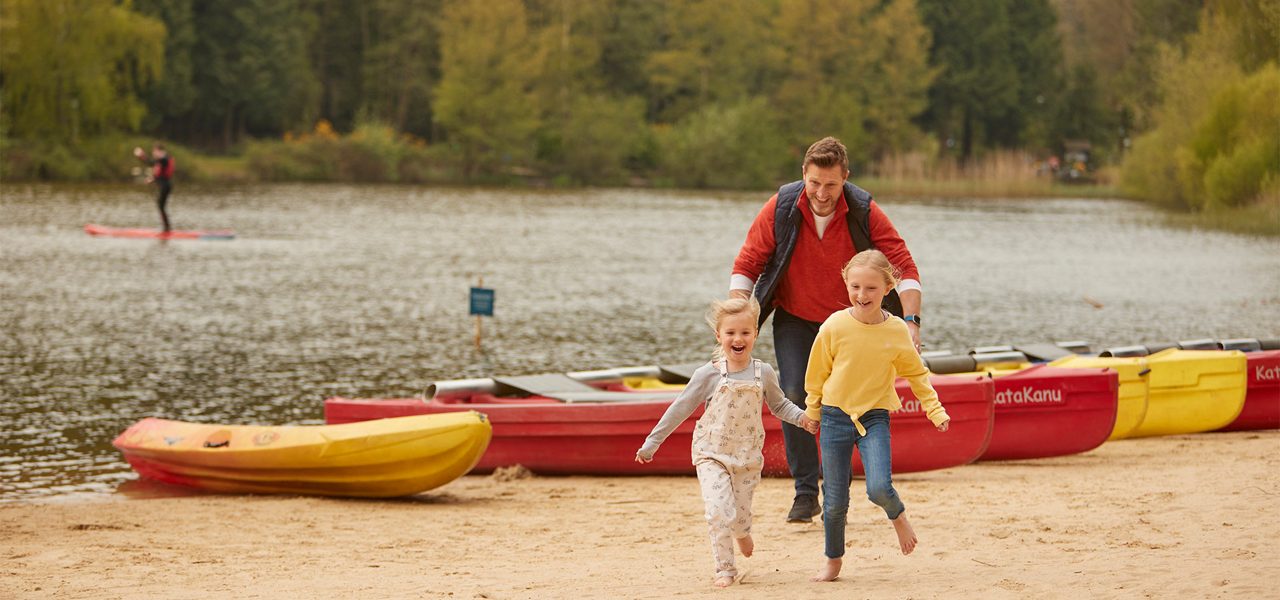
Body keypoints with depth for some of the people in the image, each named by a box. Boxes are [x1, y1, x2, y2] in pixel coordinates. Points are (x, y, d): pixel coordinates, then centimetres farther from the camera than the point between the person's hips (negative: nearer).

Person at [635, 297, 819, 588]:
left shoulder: (763, 373, -2)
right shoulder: (709, 375, -8)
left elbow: (779, 405, 15)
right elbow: (680, 409, -2)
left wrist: (802, 417, -5)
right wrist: (652, 443, 0)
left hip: (747, 456, 2)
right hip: (712, 454, -2)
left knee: (740, 515, 6)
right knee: (720, 511, -17)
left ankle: (742, 534, 43)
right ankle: (724, 568, -3)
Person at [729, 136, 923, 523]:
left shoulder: (864, 212, -18)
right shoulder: (781, 209, -17)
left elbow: (903, 265, -17)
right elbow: (746, 266, -9)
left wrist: (911, 321, -29)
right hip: (794, 320, 0)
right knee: (795, 397, -15)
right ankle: (805, 494, -10)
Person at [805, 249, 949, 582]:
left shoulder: (897, 331, -7)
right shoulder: (834, 326, -10)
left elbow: (916, 374, 8)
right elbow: (817, 373, 3)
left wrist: (935, 410, 3)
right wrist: (812, 412, 9)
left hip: (875, 417, 0)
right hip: (836, 416, 0)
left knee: (879, 488, -20)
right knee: (834, 500, 3)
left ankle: (898, 516, 14)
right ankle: (833, 561, 23)